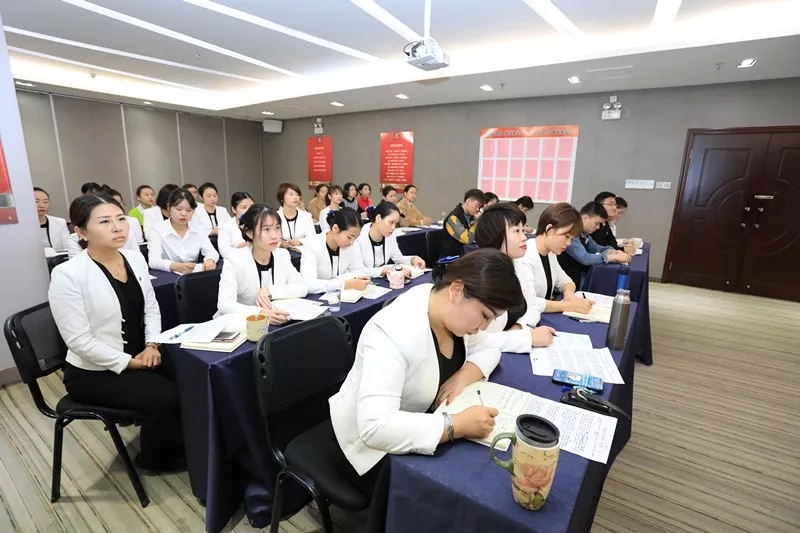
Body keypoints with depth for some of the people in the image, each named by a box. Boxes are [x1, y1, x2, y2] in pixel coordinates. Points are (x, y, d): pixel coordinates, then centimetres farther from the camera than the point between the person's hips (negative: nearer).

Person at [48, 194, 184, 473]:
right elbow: (79, 341, -19)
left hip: (139, 356, 6)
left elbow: (151, 307, 7)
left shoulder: (135, 258, 0)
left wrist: (151, 345, -6)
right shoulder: (67, 274, -19)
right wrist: (128, 363, -18)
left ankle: (186, 444, 12)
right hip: (93, 372, -5)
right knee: (165, 398, -21)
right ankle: (157, 457, 11)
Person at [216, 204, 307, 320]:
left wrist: (270, 291, -19)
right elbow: (224, 303, -22)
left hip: (274, 322, 3)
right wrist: (260, 313, -38)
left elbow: (302, 288, -5)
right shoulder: (234, 260, -13)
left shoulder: (283, 255, 0)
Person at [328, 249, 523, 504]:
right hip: (370, 443, -6)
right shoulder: (394, 332, -35)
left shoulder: (455, 309, -12)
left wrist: (462, 378, -17)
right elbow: (375, 428, -40)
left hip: (417, 424, 7)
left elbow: (487, 351, 3)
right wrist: (458, 425, -37)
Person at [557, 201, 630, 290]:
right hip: (567, 279, -8)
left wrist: (611, 251, -2)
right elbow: (584, 258, -29)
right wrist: (614, 257, -19)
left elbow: (595, 247, 19)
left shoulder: (583, 232, 5)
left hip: (579, 273, 9)